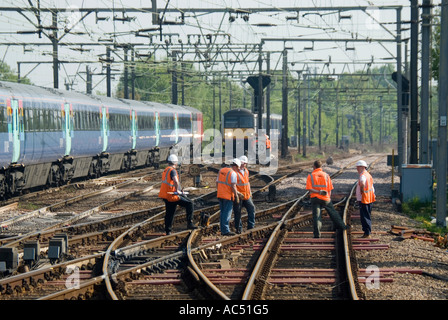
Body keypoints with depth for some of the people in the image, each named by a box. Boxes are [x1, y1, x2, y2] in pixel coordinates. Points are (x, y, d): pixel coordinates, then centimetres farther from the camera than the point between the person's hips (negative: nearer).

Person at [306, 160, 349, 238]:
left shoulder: (310, 176, -2)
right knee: (333, 213, 16)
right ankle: (342, 226, 28)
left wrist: (318, 192, -17)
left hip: (315, 198, -1)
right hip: (325, 199, 1)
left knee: (316, 216, -1)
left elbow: (309, 189, -12)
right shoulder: (326, 175, 3)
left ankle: (317, 234, -6)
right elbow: (330, 189, 5)